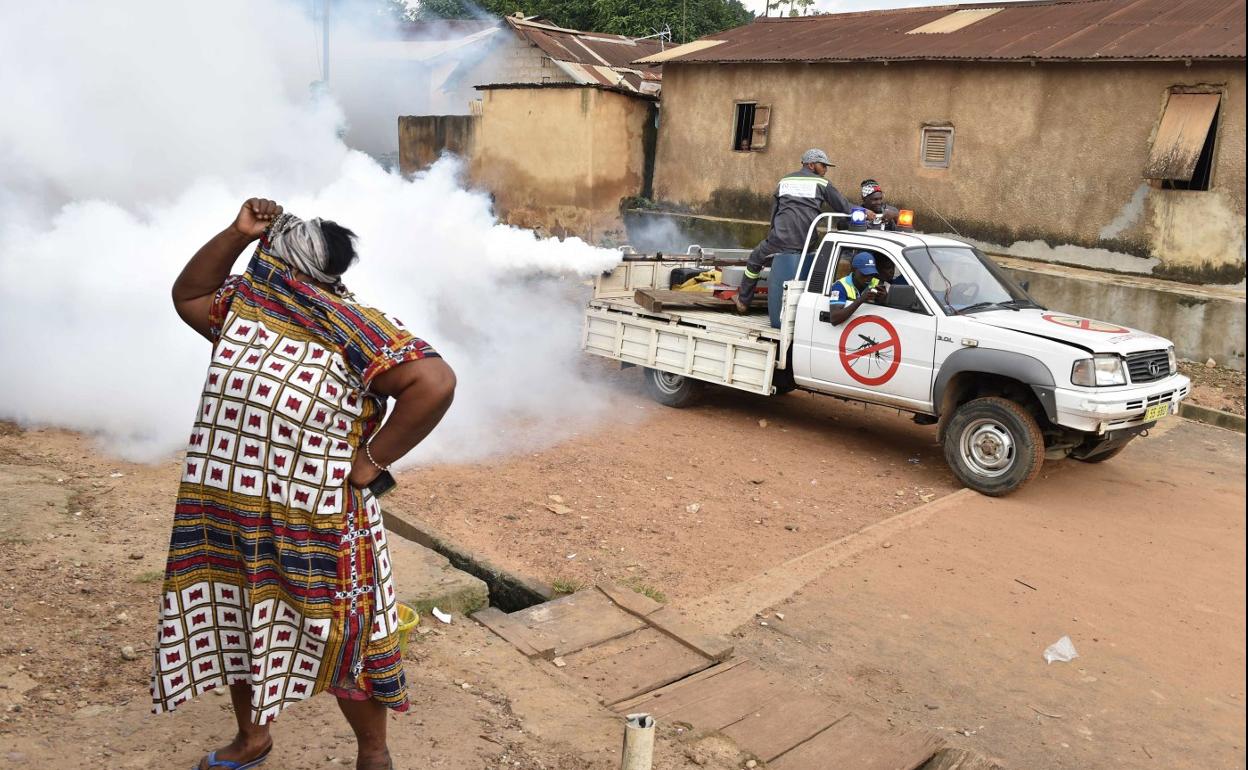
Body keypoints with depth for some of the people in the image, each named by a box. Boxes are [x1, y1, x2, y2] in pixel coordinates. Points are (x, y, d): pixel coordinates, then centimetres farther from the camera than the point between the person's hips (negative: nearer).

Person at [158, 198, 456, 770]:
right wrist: (237, 232, 1)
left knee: (339, 642, 9)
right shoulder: (243, 309, 3)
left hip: (317, 527, -7)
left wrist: (372, 460, -23)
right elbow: (186, 294, 17)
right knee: (232, 626, 22)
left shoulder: (354, 331, -21)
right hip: (231, 517, 7)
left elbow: (436, 383, -30)